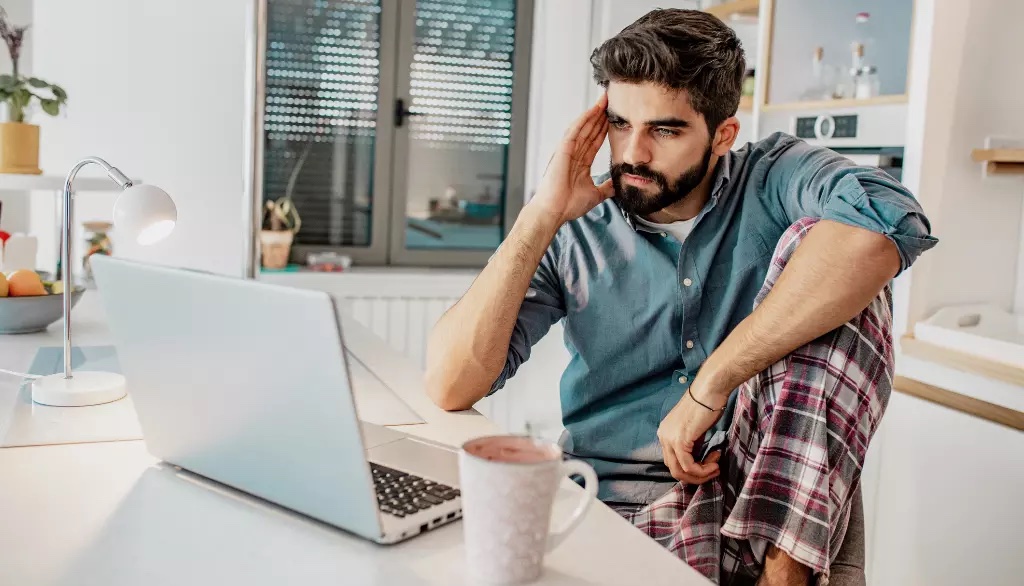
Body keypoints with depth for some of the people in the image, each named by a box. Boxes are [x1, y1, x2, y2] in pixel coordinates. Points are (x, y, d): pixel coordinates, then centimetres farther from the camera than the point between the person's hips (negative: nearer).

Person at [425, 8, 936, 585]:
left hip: (768, 502, 1)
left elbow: (887, 222, -26)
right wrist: (543, 215, -13)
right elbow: (450, 386, -8)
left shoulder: (772, 177, -1)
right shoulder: (575, 238, 1)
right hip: (618, 511, 0)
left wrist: (712, 383, -25)